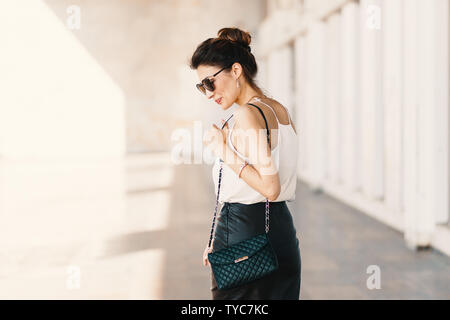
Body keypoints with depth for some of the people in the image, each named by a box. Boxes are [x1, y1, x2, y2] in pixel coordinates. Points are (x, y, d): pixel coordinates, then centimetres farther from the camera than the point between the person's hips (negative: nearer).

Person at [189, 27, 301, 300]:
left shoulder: (247, 115, -16)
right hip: (283, 229, 9)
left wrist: (225, 151, -15)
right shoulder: (281, 111, 11)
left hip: (243, 231, -9)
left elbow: (270, 188, -22)